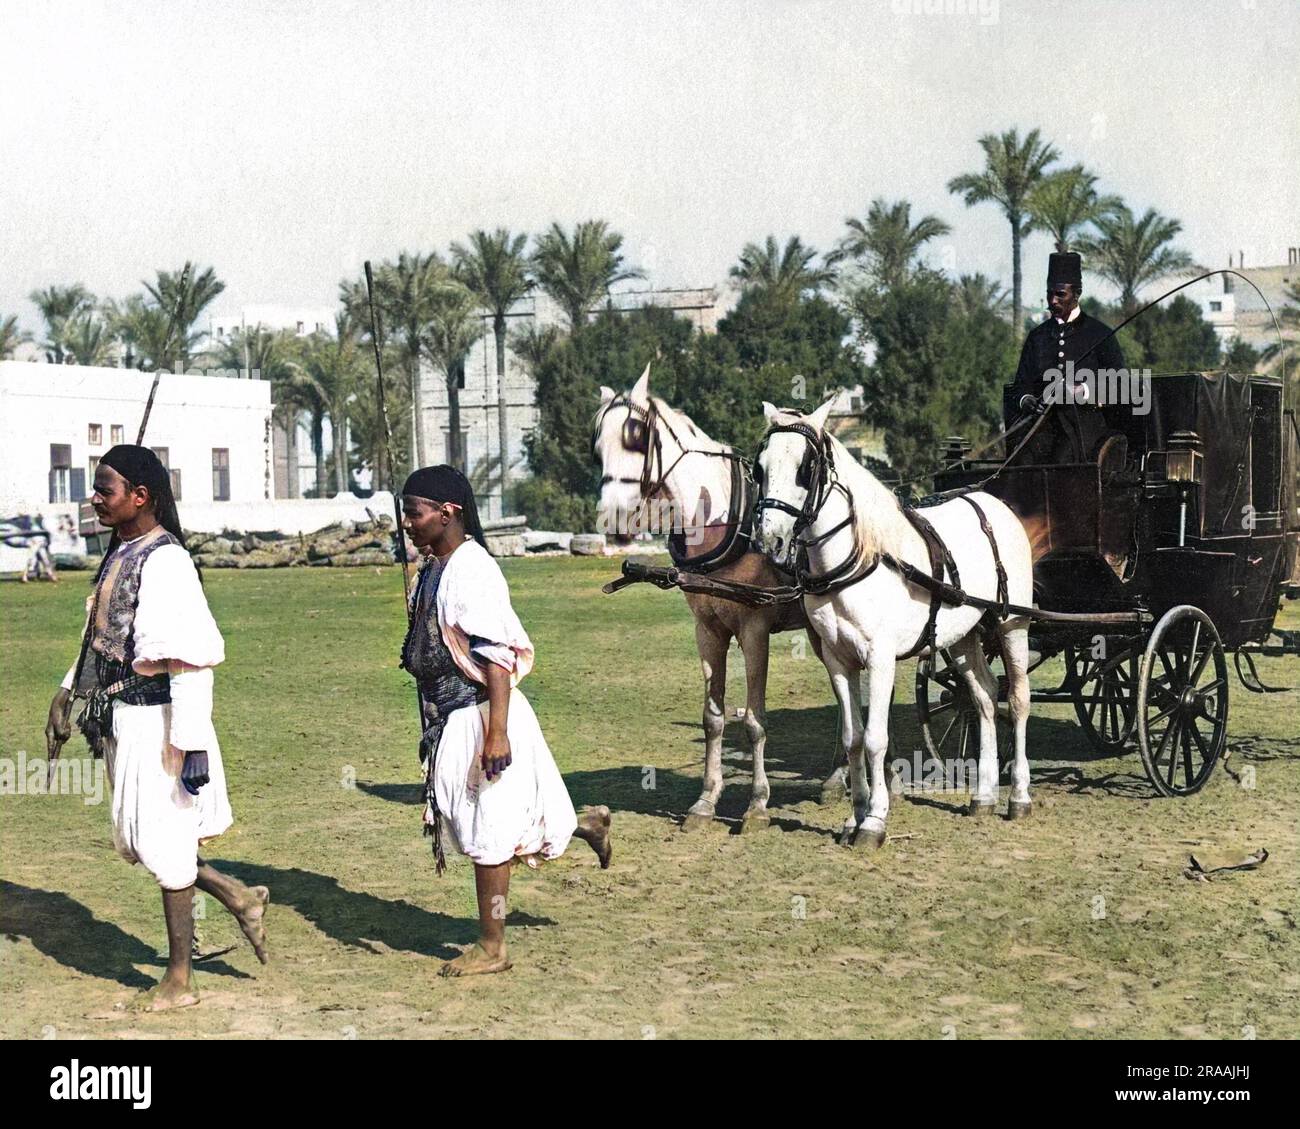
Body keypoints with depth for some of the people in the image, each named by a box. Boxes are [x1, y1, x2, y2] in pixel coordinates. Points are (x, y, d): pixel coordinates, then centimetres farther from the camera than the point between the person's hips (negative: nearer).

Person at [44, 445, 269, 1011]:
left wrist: (191, 743, -24)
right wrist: (66, 695, 20)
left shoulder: (164, 562, -19)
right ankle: (240, 898, 30)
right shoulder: (120, 554, 10)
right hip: (122, 719, 9)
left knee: (164, 844, 1)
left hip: (158, 720, -9)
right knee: (134, 838, 16)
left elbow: (192, 657, -22)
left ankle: (179, 981, 13)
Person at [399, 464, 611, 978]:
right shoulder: (432, 570, 10)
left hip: (480, 714, -9)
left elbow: (498, 656, -21)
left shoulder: (473, 570, -18)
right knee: (478, 826, 15)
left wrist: (496, 733, -25)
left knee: (487, 831, 1)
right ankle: (584, 824, 35)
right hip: (448, 718, 9)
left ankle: (491, 948, 12)